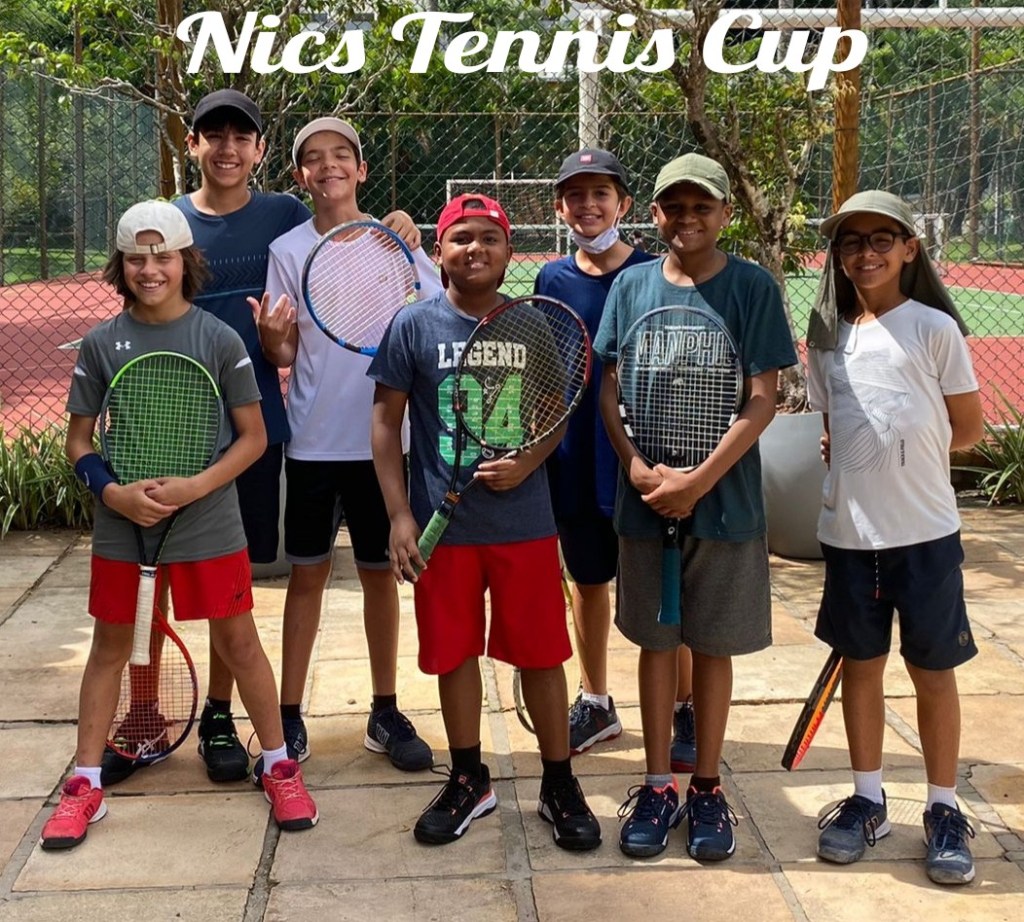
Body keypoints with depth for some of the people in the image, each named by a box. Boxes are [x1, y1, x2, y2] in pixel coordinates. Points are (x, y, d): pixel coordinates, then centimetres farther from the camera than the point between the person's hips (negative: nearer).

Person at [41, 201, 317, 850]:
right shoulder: (101, 344, 0)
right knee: (110, 646, 11)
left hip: (207, 521, -2)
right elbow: (79, 441, 5)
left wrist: (195, 486, -17)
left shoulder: (219, 339, -5)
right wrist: (114, 492, -13)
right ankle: (85, 786, 23)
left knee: (238, 642, 5)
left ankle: (281, 768, 20)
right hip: (122, 522, 2)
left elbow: (254, 437, -3)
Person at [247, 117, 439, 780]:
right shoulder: (288, 251, 1)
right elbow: (283, 356, 0)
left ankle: (386, 712, 23)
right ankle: (290, 716, 18)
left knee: (380, 573, 10)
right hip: (313, 442, 0)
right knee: (308, 574, 8)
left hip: (382, 438, 0)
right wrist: (270, 337, -21)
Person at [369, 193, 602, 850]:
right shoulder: (414, 325, -2)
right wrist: (400, 515, -5)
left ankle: (560, 785, 21)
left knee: (541, 655, 6)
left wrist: (528, 463, -14)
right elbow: (387, 419, 1)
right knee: (454, 654, 11)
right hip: (444, 523, 0)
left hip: (524, 520, 0)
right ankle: (470, 781, 28)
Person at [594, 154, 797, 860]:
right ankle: (658, 786, 24)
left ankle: (707, 788, 23)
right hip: (645, 500, 2)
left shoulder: (752, 287, -5)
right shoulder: (632, 285, 4)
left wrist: (699, 480, -15)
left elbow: (763, 398, -8)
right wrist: (637, 466, -12)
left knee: (713, 646, 8)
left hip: (725, 498, -2)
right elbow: (611, 388, 5)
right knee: (655, 641, 10)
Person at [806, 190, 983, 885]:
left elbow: (968, 429, -1)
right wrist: (864, 460, -1)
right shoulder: (828, 338, 7)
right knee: (860, 665, 12)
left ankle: (945, 811, 21)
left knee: (933, 670, 7)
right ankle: (867, 801, 26)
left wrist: (904, 454, -1)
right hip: (850, 532, 4)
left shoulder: (935, 328, -5)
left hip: (924, 533, -3)